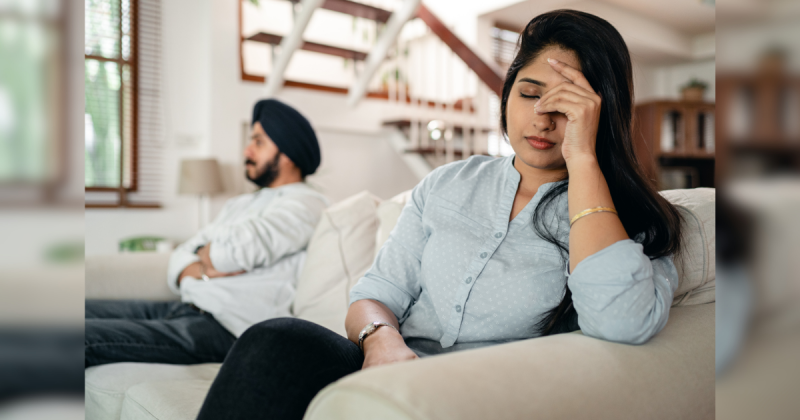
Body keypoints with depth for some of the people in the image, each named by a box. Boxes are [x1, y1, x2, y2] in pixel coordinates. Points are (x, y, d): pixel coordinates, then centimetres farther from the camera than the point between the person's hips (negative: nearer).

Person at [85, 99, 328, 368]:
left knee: (88, 336, -22)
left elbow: (239, 249, -21)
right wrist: (203, 270, -7)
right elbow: (179, 260, 16)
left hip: (225, 329, -9)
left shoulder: (304, 204, -5)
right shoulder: (240, 205, 23)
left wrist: (204, 254, 1)